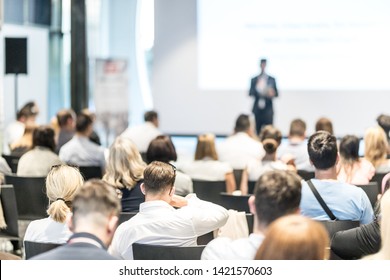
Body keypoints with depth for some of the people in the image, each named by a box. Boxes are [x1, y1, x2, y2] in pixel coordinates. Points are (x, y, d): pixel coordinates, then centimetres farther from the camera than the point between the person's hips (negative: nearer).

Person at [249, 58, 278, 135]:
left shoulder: (272, 79, 7)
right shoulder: (254, 80, 8)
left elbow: (276, 93, 6)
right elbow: (250, 93, 2)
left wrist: (272, 93, -17)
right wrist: (257, 89, -17)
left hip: (268, 109, -1)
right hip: (257, 109, 1)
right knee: (258, 130, 0)